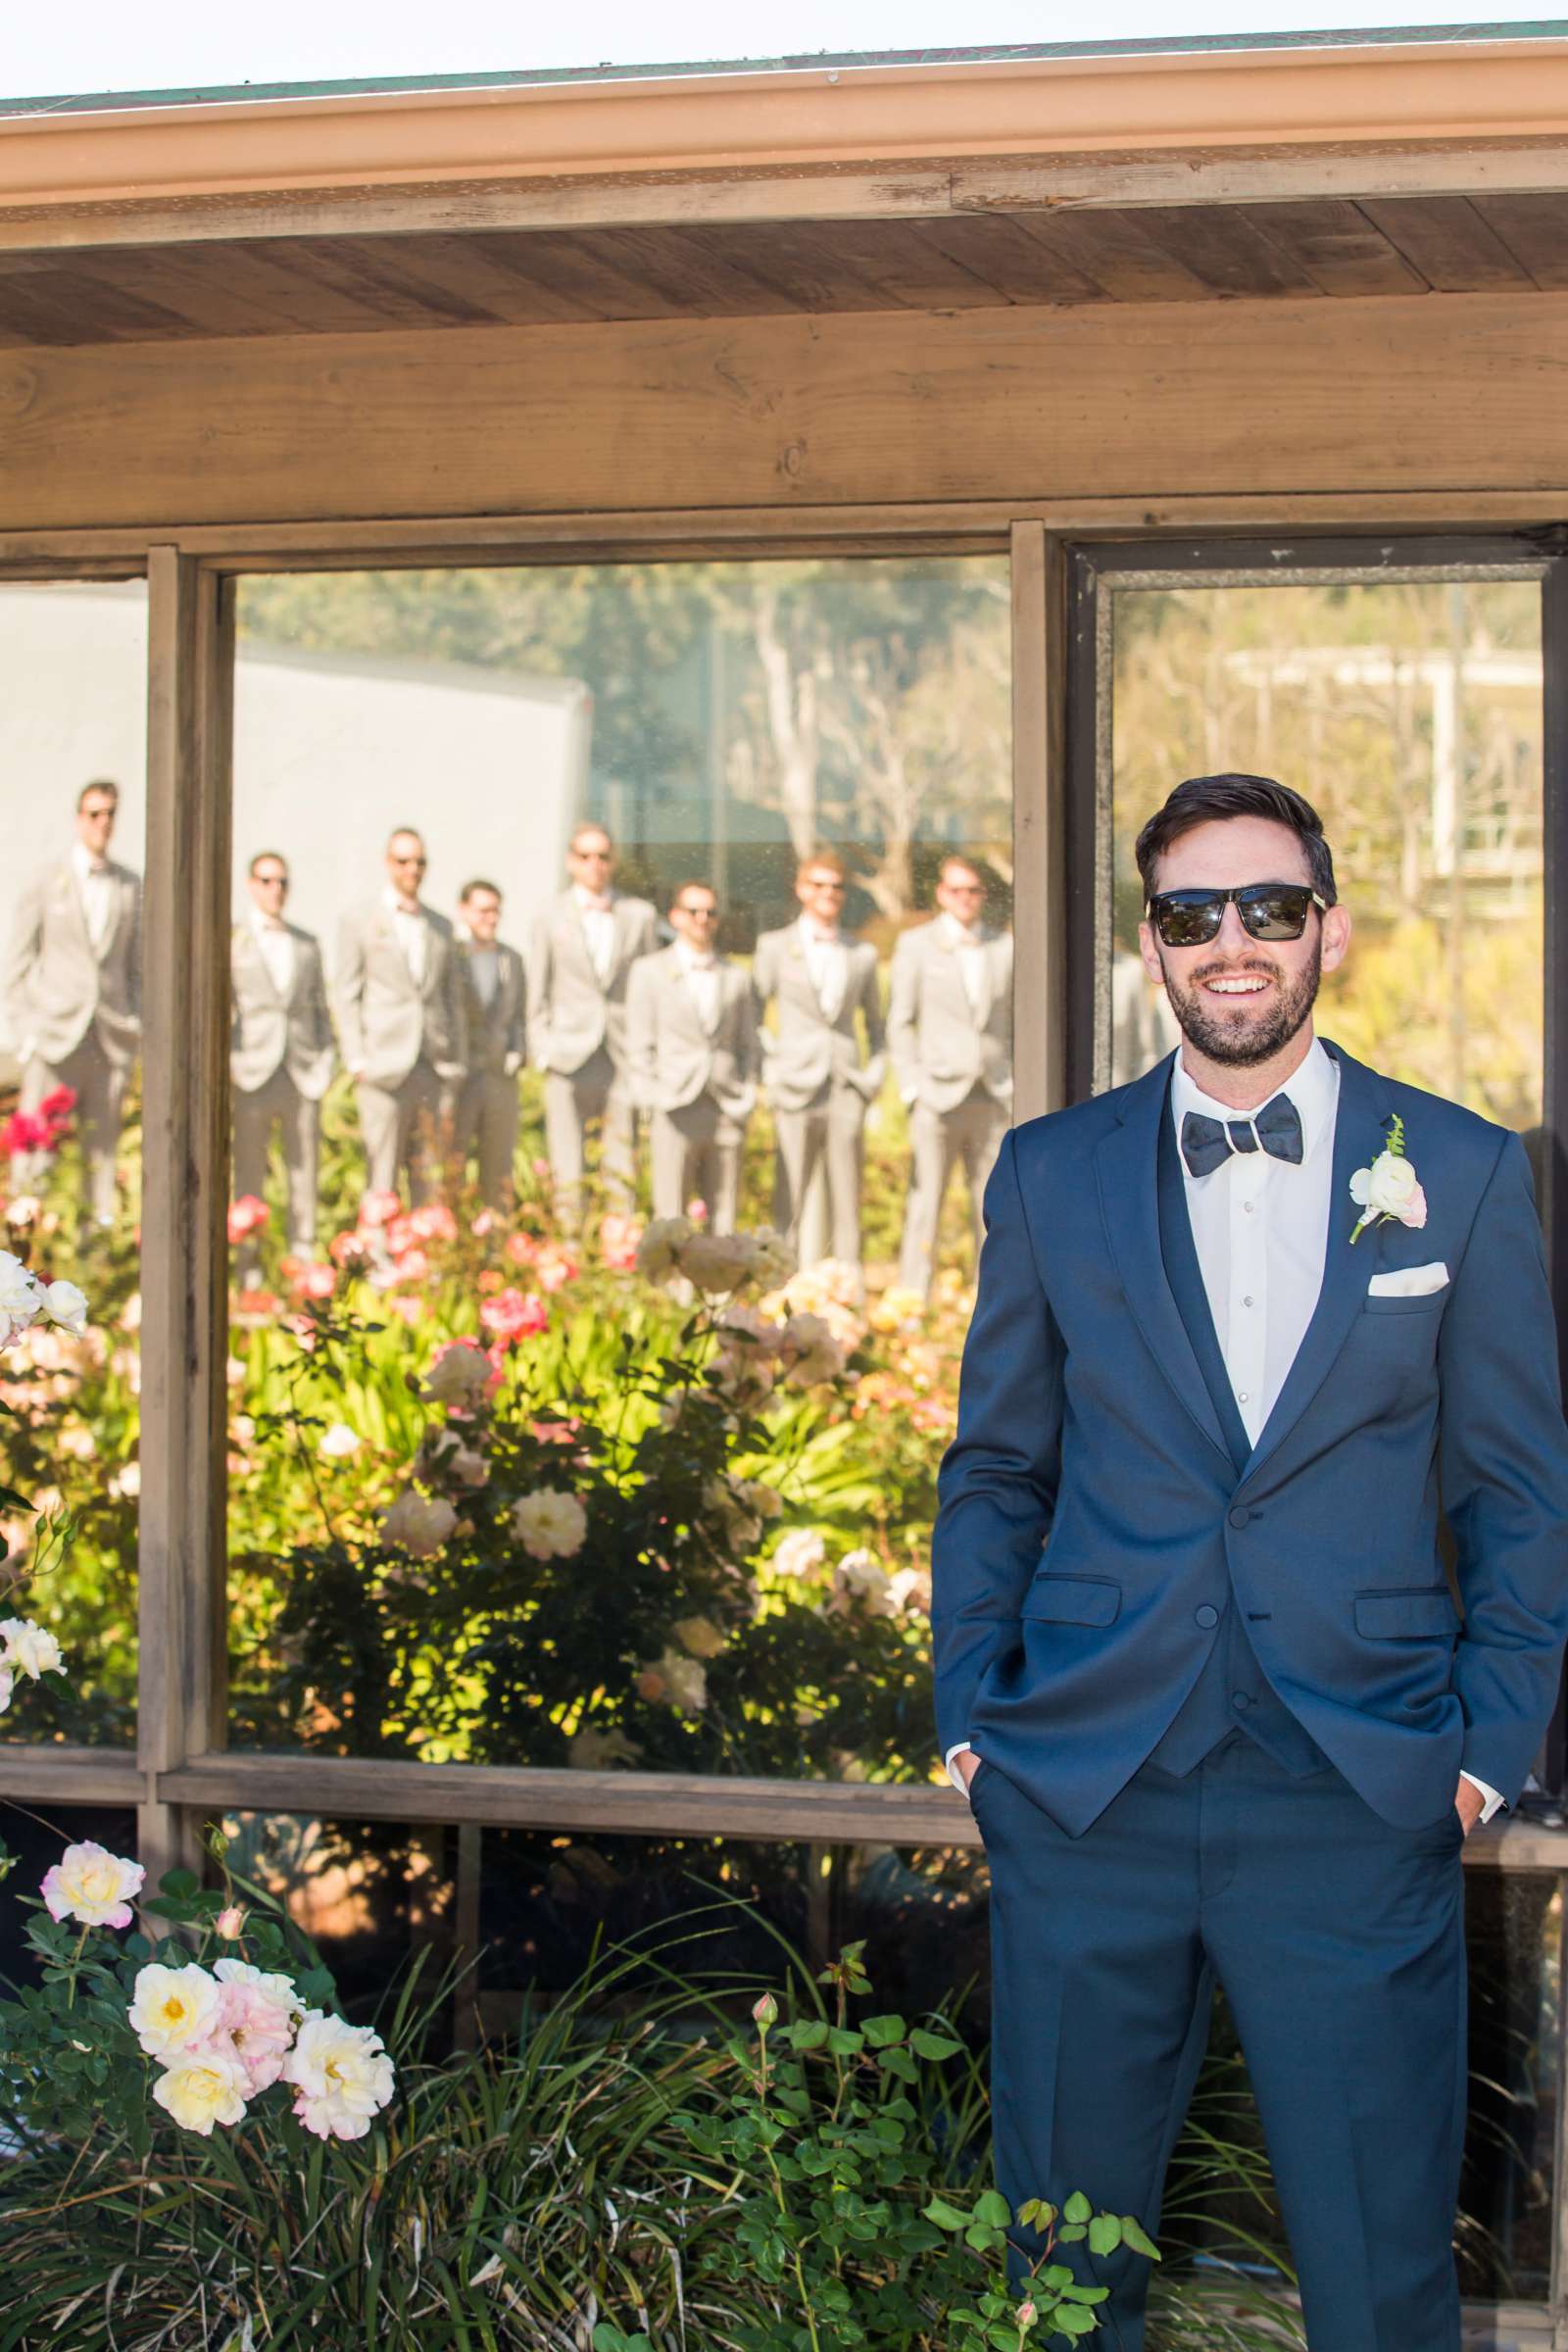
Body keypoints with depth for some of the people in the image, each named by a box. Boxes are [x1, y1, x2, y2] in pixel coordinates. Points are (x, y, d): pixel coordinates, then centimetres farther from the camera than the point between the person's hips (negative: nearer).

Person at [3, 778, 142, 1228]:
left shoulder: (130, 886, 11)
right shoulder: (45, 883, 4)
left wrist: (136, 1025, 5)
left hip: (111, 1038, 2)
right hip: (56, 1035, -2)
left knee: (103, 1147, 1)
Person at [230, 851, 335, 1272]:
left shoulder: (307, 944, 16)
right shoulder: (230, 940, 5)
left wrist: (326, 1060, 7)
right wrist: (222, 1064, -12)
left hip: (304, 1074, 3)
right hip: (254, 1074, -3)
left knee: (305, 1170, 2)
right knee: (249, 1174, -2)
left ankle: (303, 1264, 7)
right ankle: (248, 1266, 2)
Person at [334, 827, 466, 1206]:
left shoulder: (441, 927, 16)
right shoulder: (358, 923, 5)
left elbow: (452, 1000, 17)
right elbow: (348, 999, 2)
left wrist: (456, 1068, 10)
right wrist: (357, 1063, -7)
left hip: (435, 1071, 4)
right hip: (386, 1071, -4)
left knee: (430, 1181, 3)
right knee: (382, 1179, -6)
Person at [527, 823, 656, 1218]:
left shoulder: (639, 915, 9)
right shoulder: (550, 921, 7)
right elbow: (538, 997, 9)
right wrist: (545, 1053, -1)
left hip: (626, 1055, 1)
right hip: (571, 1061, -1)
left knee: (623, 1169, 2)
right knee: (568, 1172, -3)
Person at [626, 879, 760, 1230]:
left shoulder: (737, 977, 15)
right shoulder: (649, 972, 7)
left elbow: (750, 1045, 16)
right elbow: (640, 1046, 4)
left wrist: (747, 1096, 2)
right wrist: (653, 1099, -6)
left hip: (727, 1111, 3)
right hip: (677, 1110, -3)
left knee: (724, 1219, 2)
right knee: (671, 1219, -6)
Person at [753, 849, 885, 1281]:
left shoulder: (862, 954, 13)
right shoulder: (775, 947, 6)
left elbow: (875, 1026, 21)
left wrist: (873, 1078, 8)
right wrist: (769, 1073, -2)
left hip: (848, 1090, 2)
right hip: (797, 1092, -2)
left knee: (846, 1206, 2)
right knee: (788, 1204, -3)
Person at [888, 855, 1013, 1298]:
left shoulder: (1005, 947, 12)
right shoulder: (916, 945, 5)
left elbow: (1019, 1024, 15)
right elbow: (899, 1022, 3)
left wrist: (1018, 1090, 7)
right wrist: (912, 1089, -5)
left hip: (994, 1099, 3)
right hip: (939, 1096, -3)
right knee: (924, 1207, -6)